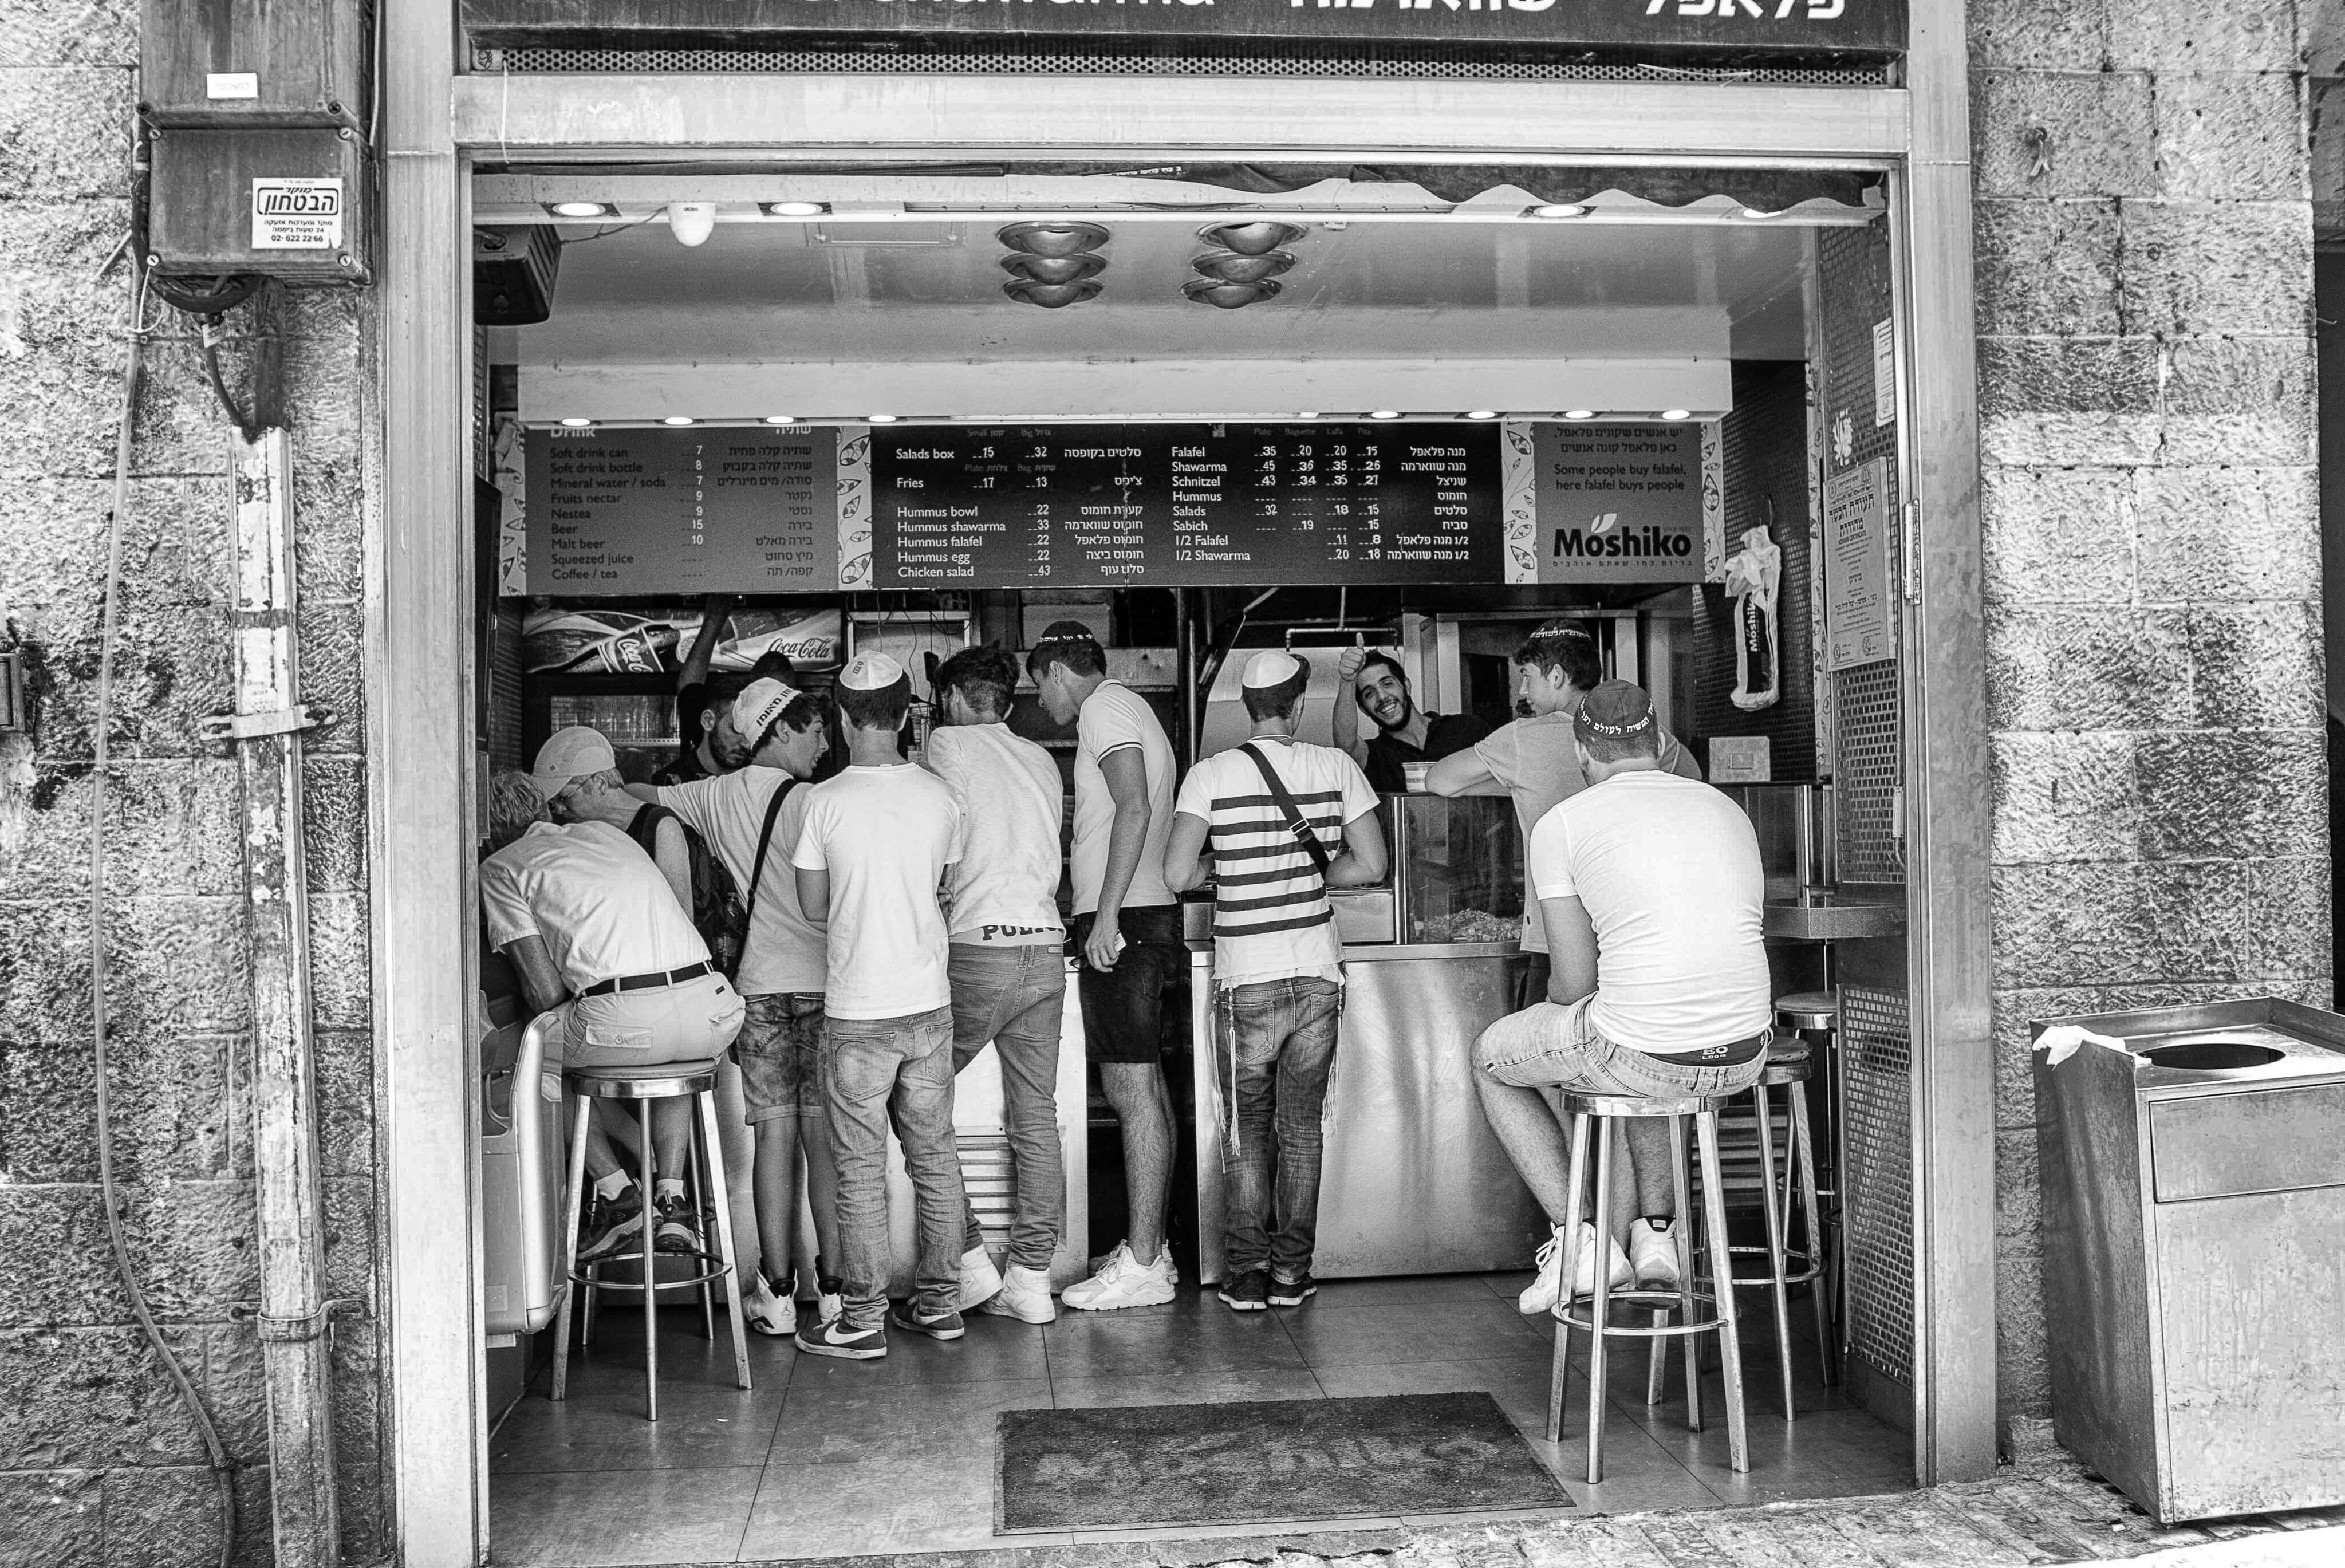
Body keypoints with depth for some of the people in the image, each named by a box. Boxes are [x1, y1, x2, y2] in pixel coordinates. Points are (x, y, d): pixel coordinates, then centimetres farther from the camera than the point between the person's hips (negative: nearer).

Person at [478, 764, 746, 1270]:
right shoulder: (606, 832, 28)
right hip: (713, 1016, 5)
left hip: (624, 1023, -5)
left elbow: (544, 993, 4)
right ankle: (671, 1197, 22)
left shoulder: (501, 868, 12)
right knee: (672, 1058, 40)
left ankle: (616, 1192, 17)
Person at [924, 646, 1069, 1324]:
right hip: (1046, 945, 6)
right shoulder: (1040, 759, 17)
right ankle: (1031, 1279, 9)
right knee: (1036, 1117, 7)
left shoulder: (949, 743, 2)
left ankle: (970, 1262, 3)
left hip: (980, 946, -6)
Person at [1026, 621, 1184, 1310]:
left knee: (1132, 1089, -9)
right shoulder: (1131, 709, 23)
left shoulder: (1106, 706, -7)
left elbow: (1135, 807, -20)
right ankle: (1148, 1248, 17)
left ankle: (1141, 1266, -7)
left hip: (1122, 921, -10)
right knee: (1143, 1089, 11)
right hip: (1143, 918, 10)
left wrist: (1107, 911, -24)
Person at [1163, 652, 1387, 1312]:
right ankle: (1292, 1272, 17)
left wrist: (1222, 867, 7)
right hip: (1319, 973, 2)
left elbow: (1177, 875, -14)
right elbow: (1371, 865, -1)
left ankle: (1246, 1273, 12)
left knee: (1247, 1130, 12)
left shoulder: (1211, 774, -7)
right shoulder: (1336, 766, -1)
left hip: (1246, 979, -2)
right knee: (1302, 1127, 13)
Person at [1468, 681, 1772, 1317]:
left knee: (1490, 1057, 23)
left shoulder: (1562, 823, -2)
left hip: (1642, 1055, -6)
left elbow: (1575, 982, -4)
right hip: (1746, 1054, 6)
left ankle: (1579, 1241, 18)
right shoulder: (1728, 810, 14)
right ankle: (1654, 1234, 31)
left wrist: (1555, 996, 19)